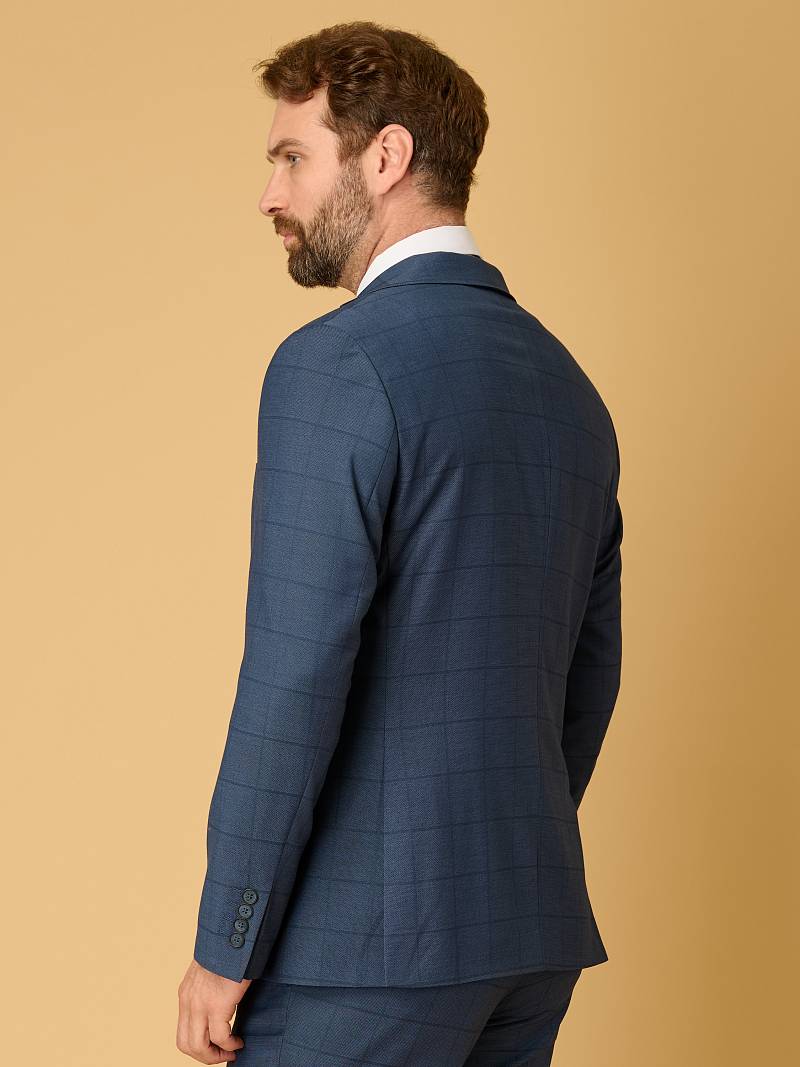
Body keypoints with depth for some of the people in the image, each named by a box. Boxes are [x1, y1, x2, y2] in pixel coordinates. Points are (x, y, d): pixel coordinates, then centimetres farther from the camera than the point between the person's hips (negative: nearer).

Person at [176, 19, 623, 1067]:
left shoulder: (336, 364, -13)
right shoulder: (570, 390, 12)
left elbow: (296, 677, -18)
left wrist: (225, 949, -11)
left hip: (368, 939, -8)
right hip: (537, 933, 8)